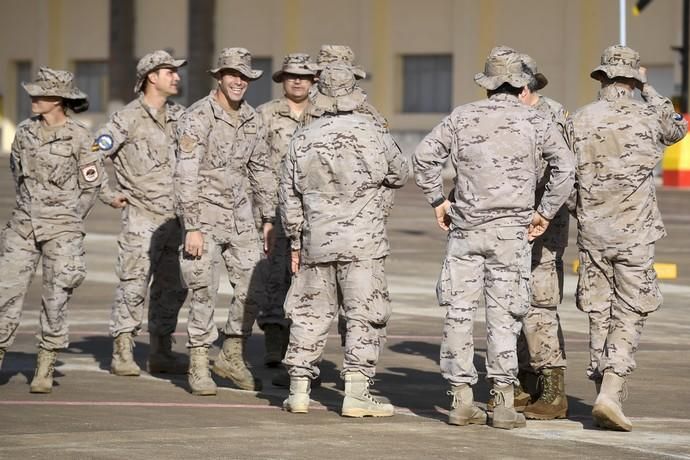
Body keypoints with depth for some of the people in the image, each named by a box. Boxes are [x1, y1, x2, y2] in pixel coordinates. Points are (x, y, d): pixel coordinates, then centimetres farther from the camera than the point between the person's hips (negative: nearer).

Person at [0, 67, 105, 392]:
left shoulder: (78, 137, -7)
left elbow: (92, 185, 1)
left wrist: (69, 222, 6)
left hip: (62, 228, -3)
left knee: (55, 301, -3)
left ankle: (45, 371, 7)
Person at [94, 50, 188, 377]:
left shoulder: (180, 117, 10)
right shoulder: (127, 119, -8)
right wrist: (108, 195, -8)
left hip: (176, 217, 6)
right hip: (142, 218, -6)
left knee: (172, 288, 9)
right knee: (133, 286, -6)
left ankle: (161, 353, 18)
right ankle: (122, 354, 0)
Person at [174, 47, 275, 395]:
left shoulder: (252, 120, 7)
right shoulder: (197, 118, -12)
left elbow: (261, 170, 16)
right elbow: (187, 175, -16)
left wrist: (269, 218, 13)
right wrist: (192, 227, -20)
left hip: (240, 216, 6)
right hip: (205, 215, -6)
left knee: (251, 290, 5)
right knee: (204, 294, -3)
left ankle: (232, 357, 21)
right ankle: (198, 367, 7)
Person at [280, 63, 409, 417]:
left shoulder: (303, 139, 3)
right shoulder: (372, 133, -4)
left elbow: (289, 195, 7)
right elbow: (400, 175, 8)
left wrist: (295, 241, 16)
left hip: (317, 241, 3)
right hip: (363, 242, -3)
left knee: (310, 313, 11)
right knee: (364, 315, 0)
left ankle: (299, 389, 12)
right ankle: (356, 392, -5)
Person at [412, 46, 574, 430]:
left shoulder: (463, 117, 4)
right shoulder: (535, 122, 0)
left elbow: (424, 156, 4)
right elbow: (565, 169, -5)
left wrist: (438, 200, 13)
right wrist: (546, 212, 3)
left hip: (465, 226, 2)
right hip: (511, 229, -2)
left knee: (459, 312, 6)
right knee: (504, 315, 0)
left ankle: (462, 399, 7)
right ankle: (504, 402, -2)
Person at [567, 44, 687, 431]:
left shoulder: (579, 121, 0)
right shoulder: (649, 116, -5)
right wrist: (650, 90, 22)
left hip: (592, 233, 3)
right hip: (635, 235, -3)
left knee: (600, 316, 11)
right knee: (630, 316, 0)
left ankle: (606, 396, 14)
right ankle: (610, 395, -15)